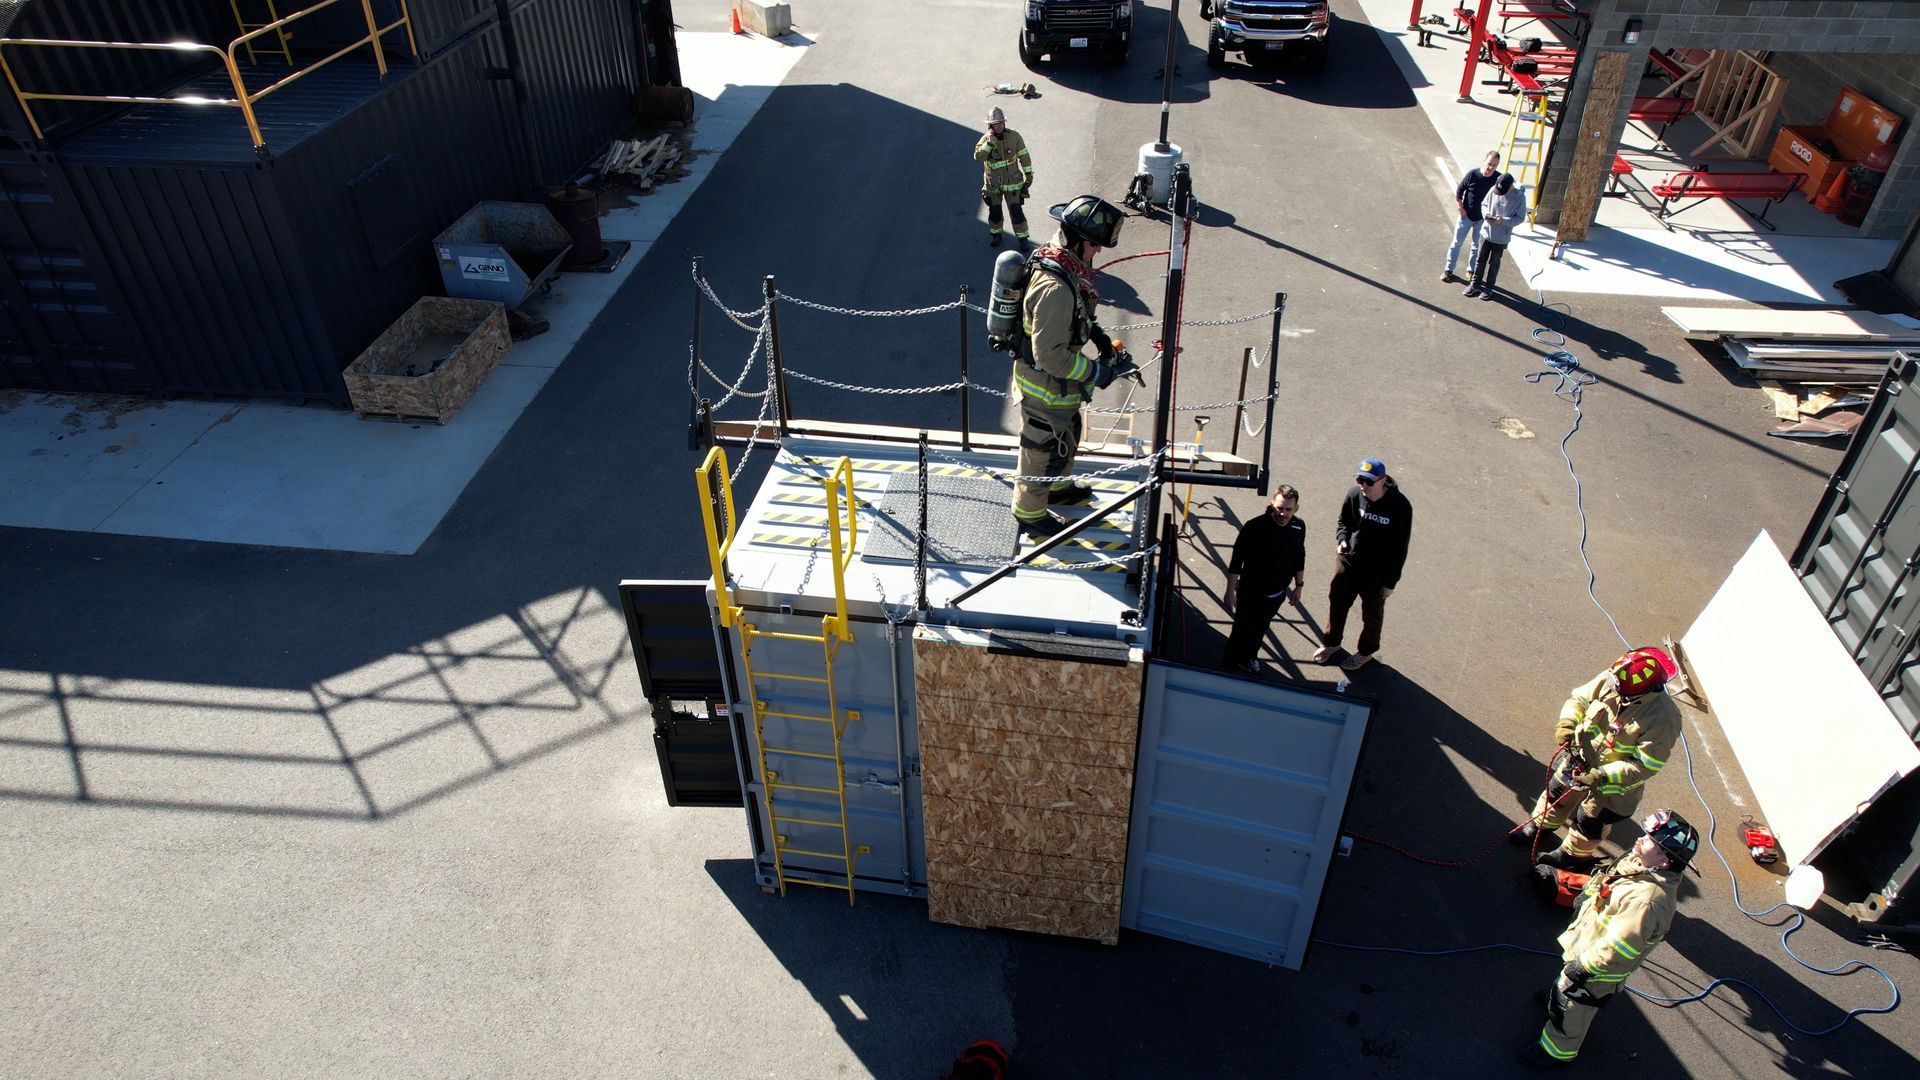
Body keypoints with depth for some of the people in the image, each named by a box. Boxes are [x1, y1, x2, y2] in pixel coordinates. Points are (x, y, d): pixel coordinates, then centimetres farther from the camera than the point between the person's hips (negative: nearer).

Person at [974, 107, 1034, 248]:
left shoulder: (1014, 136, -9)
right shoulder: (985, 139, -10)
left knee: (1016, 210, -3)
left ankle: (1022, 237, 11)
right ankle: (995, 234, 35)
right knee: (994, 210, 12)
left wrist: (1029, 174, 2)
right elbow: (978, 156, -25)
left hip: (1012, 182, -1)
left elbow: (1024, 155, 0)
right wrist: (990, 142, -32)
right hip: (993, 183, 1)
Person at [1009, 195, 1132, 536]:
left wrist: (1096, 333, 4)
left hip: (1061, 384, 10)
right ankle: (1030, 513, 33)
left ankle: (1058, 486, 56)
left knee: (1068, 434, 30)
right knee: (1045, 448, 11)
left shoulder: (1066, 264, -3)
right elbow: (1050, 355, -34)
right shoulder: (1055, 288, -36)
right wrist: (1098, 372, -26)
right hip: (1045, 387, -10)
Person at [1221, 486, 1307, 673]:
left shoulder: (1299, 527, -11)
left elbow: (1299, 558, 6)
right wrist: (1230, 591, -15)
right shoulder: (1254, 527, -27)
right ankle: (1228, 666, 26)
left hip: (1277, 593, 5)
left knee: (1259, 630, 24)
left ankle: (1247, 659, 47)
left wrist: (1299, 586, 13)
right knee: (1242, 631, 6)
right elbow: (1236, 561, -18)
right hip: (1251, 592, -5)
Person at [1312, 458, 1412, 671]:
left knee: (1372, 614, 18)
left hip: (1377, 573, -3)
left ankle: (1366, 652, 42)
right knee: (1337, 604, 20)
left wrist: (1391, 581, -10)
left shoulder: (1400, 507, -24)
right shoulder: (1354, 494, -15)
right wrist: (1342, 538, -16)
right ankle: (1332, 643, 45)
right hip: (1348, 563, 4)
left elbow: (1400, 547, -15)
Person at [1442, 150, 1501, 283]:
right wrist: (1460, 207, -8)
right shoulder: (1472, 174, -17)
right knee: (1457, 242, 8)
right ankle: (1449, 269, 20)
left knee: (1477, 245, 14)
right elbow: (1459, 191, -5)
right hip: (1466, 216, -1)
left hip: (1482, 218, 1)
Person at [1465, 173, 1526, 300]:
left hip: (1501, 238, -3)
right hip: (1486, 233, 3)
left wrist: (1504, 221, -26)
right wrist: (1485, 213, -16)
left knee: (1494, 263, 13)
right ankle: (1475, 284, 32)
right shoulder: (1494, 190, -10)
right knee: (1480, 260, 15)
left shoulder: (1520, 197, -18)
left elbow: (1520, 218, -12)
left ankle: (1489, 287, 28)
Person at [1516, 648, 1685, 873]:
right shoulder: (1611, 680, -23)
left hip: (1613, 782, -4)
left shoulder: (1662, 719, -35)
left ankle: (1574, 855, 47)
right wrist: (1568, 721, -24)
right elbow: (1580, 698, -5)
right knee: (1558, 792, 26)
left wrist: (1603, 776, -32)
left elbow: (1646, 766, -28)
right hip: (1580, 757, 4)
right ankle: (1542, 824, 55)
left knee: (1589, 819, 18)